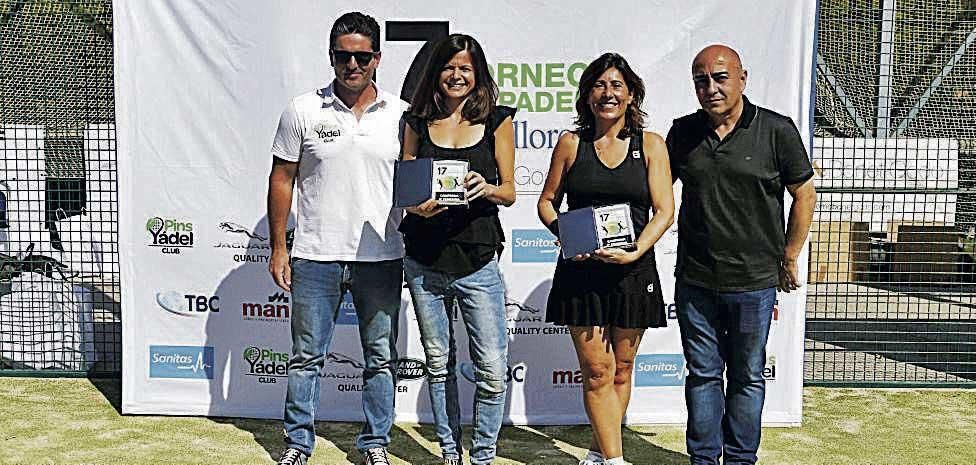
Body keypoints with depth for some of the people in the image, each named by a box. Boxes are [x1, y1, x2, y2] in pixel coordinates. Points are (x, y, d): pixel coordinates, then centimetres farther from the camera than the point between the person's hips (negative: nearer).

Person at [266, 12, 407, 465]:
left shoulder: (400, 114, 3)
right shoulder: (303, 111, 1)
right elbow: (282, 180, 4)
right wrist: (278, 247, 1)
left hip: (382, 258, 1)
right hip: (316, 257, -1)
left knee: (381, 357, 10)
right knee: (306, 356, 9)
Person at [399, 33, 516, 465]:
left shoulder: (497, 121, 4)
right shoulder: (418, 122, 8)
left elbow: (509, 191, 4)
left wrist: (486, 189, -18)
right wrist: (417, 206, -12)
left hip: (478, 261, -2)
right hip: (425, 261, 2)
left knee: (492, 369, -4)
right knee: (438, 363, 12)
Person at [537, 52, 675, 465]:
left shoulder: (650, 145, 3)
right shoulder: (571, 144, 5)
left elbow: (664, 210, -3)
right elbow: (547, 201, 11)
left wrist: (635, 252, -16)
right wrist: (563, 234, -9)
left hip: (633, 271, 1)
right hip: (581, 271, 0)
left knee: (620, 371, 10)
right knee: (596, 370, -2)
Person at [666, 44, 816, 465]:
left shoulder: (776, 130, -6)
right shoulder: (683, 132, 4)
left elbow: (804, 194, 2)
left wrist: (789, 259, 3)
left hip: (754, 283, -2)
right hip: (695, 282, 3)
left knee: (747, 378, 11)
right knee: (702, 374, 12)